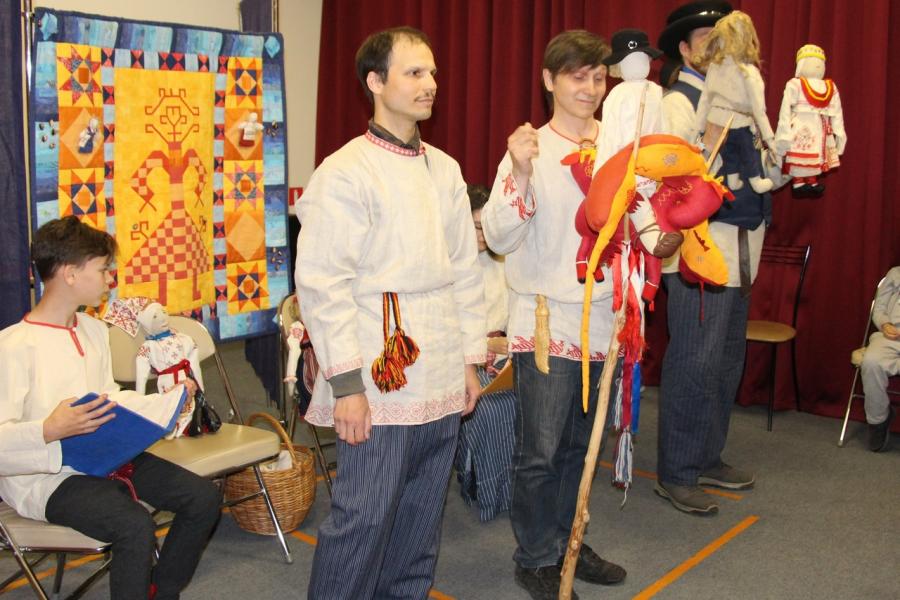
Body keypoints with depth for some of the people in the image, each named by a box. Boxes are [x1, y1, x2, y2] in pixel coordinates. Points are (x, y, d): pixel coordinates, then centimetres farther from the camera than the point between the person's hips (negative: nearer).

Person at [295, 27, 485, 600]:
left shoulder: (445, 169, 13)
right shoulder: (345, 172, -7)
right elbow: (322, 284, -12)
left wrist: (471, 359, 13)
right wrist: (346, 383, -15)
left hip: (443, 382, 6)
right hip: (381, 382, -6)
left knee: (423, 514, 14)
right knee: (365, 515, -2)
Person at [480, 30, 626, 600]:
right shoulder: (531, 151, -7)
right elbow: (500, 238, -16)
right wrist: (520, 175, -29)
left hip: (603, 321, 5)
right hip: (546, 322, -5)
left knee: (580, 446, 17)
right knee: (540, 451, 3)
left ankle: (567, 542, 35)